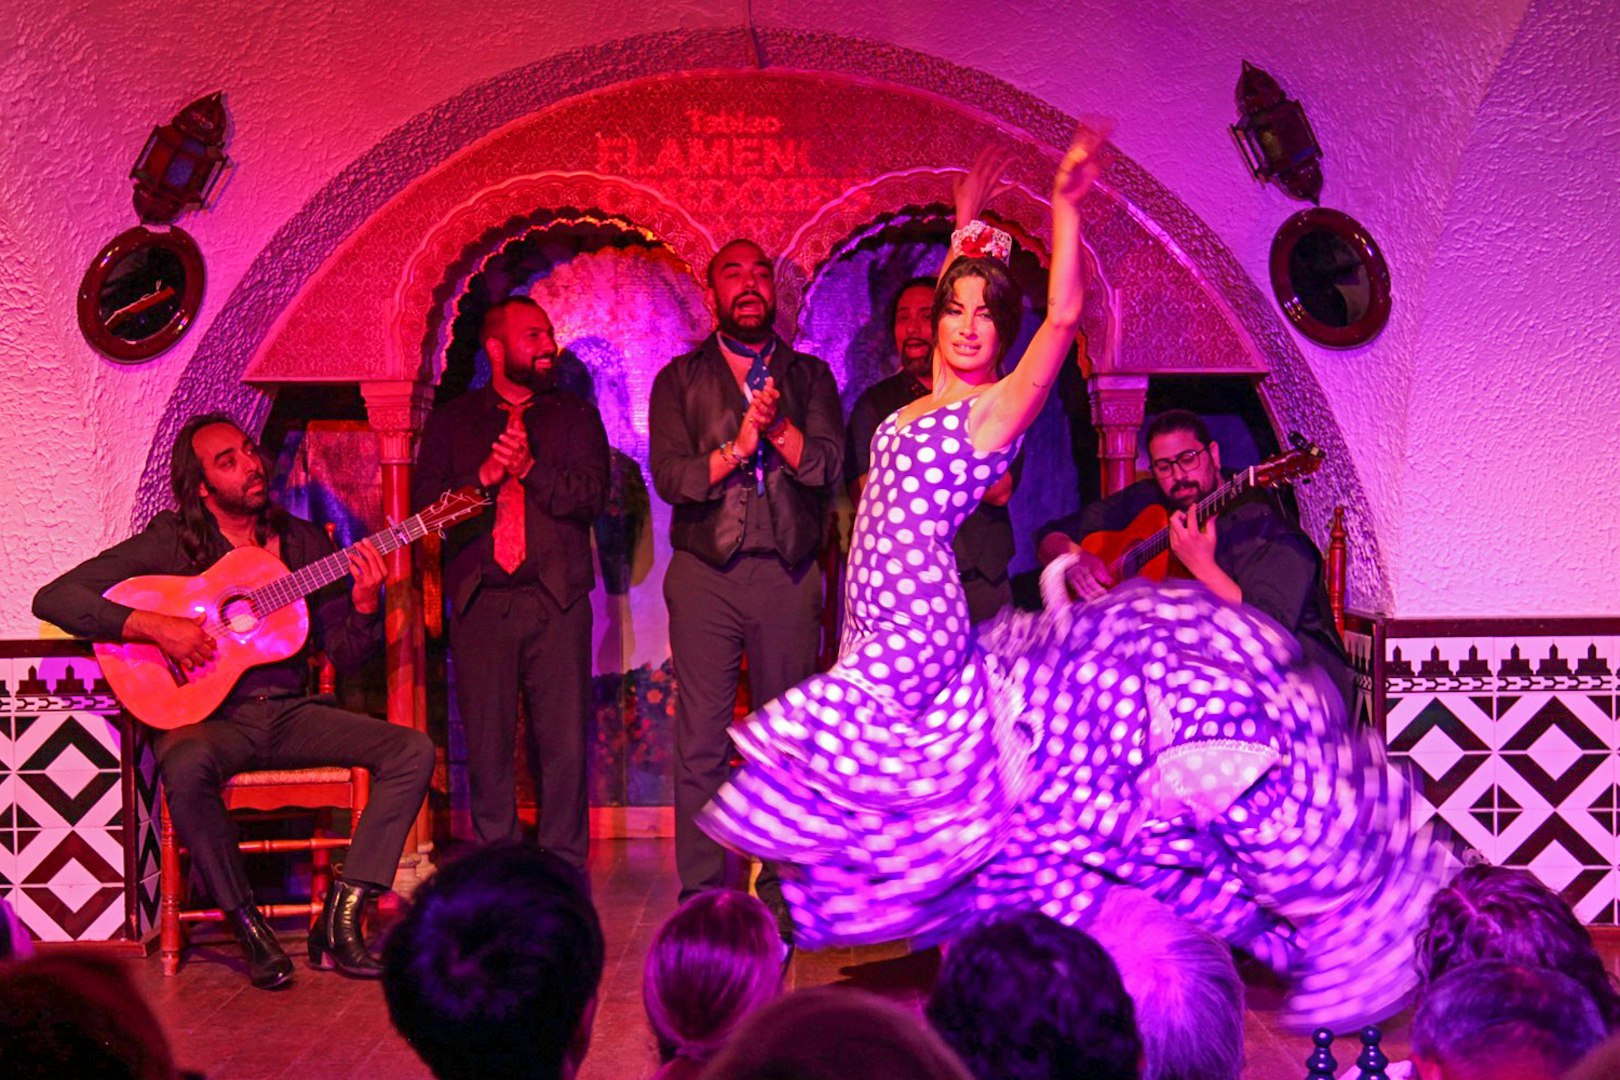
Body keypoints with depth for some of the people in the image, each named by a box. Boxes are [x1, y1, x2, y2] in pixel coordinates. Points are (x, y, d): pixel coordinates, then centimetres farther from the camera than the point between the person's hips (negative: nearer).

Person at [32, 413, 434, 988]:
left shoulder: (302, 541, 11)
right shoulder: (171, 542, -1)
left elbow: (344, 656, 10)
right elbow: (53, 598, -9)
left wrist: (366, 604, -11)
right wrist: (155, 626, -19)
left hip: (290, 713, 4)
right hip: (208, 716, -4)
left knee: (413, 749, -15)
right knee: (185, 767, -39)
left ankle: (339, 921, -16)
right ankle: (250, 928, -20)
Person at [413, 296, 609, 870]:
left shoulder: (576, 415, 15)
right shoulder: (451, 421, 15)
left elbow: (593, 493, 1)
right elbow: (426, 502, 6)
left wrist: (531, 469, -12)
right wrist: (483, 477, -9)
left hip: (556, 599, 0)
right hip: (481, 601, 1)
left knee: (565, 741, -4)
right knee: (487, 742, 0)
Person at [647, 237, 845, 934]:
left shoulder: (809, 376, 13)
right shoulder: (679, 380, 10)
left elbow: (829, 464, -2)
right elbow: (670, 476, -3)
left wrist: (775, 424, -16)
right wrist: (738, 446, -14)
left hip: (787, 575, 1)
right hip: (705, 572, -1)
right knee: (701, 742, -3)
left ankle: (781, 894, 11)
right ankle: (701, 896, 3)